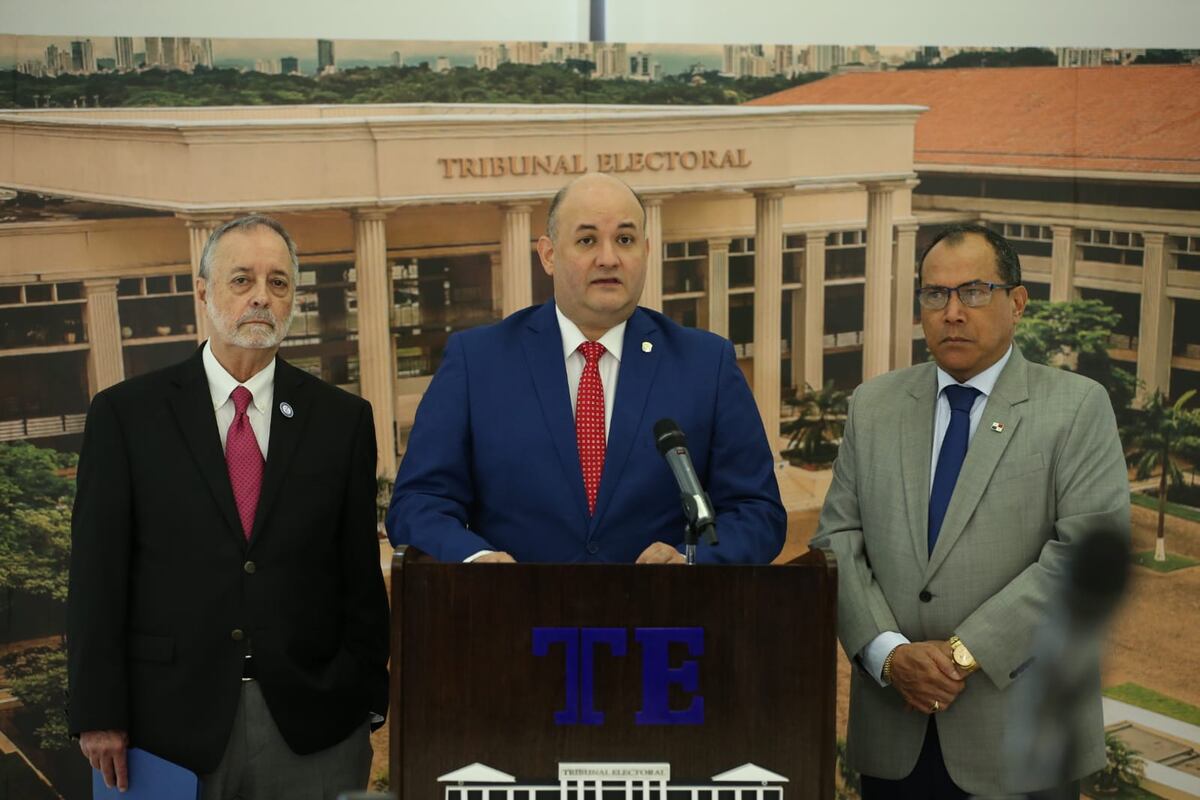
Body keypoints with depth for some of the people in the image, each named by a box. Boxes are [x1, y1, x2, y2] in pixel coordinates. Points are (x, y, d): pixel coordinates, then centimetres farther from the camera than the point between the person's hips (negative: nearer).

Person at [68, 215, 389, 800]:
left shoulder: (342, 419, 5)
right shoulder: (125, 414, 1)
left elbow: (362, 575, 5)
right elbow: (96, 576, -1)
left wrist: (367, 700, 2)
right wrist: (98, 716, -5)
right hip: (174, 725, -1)